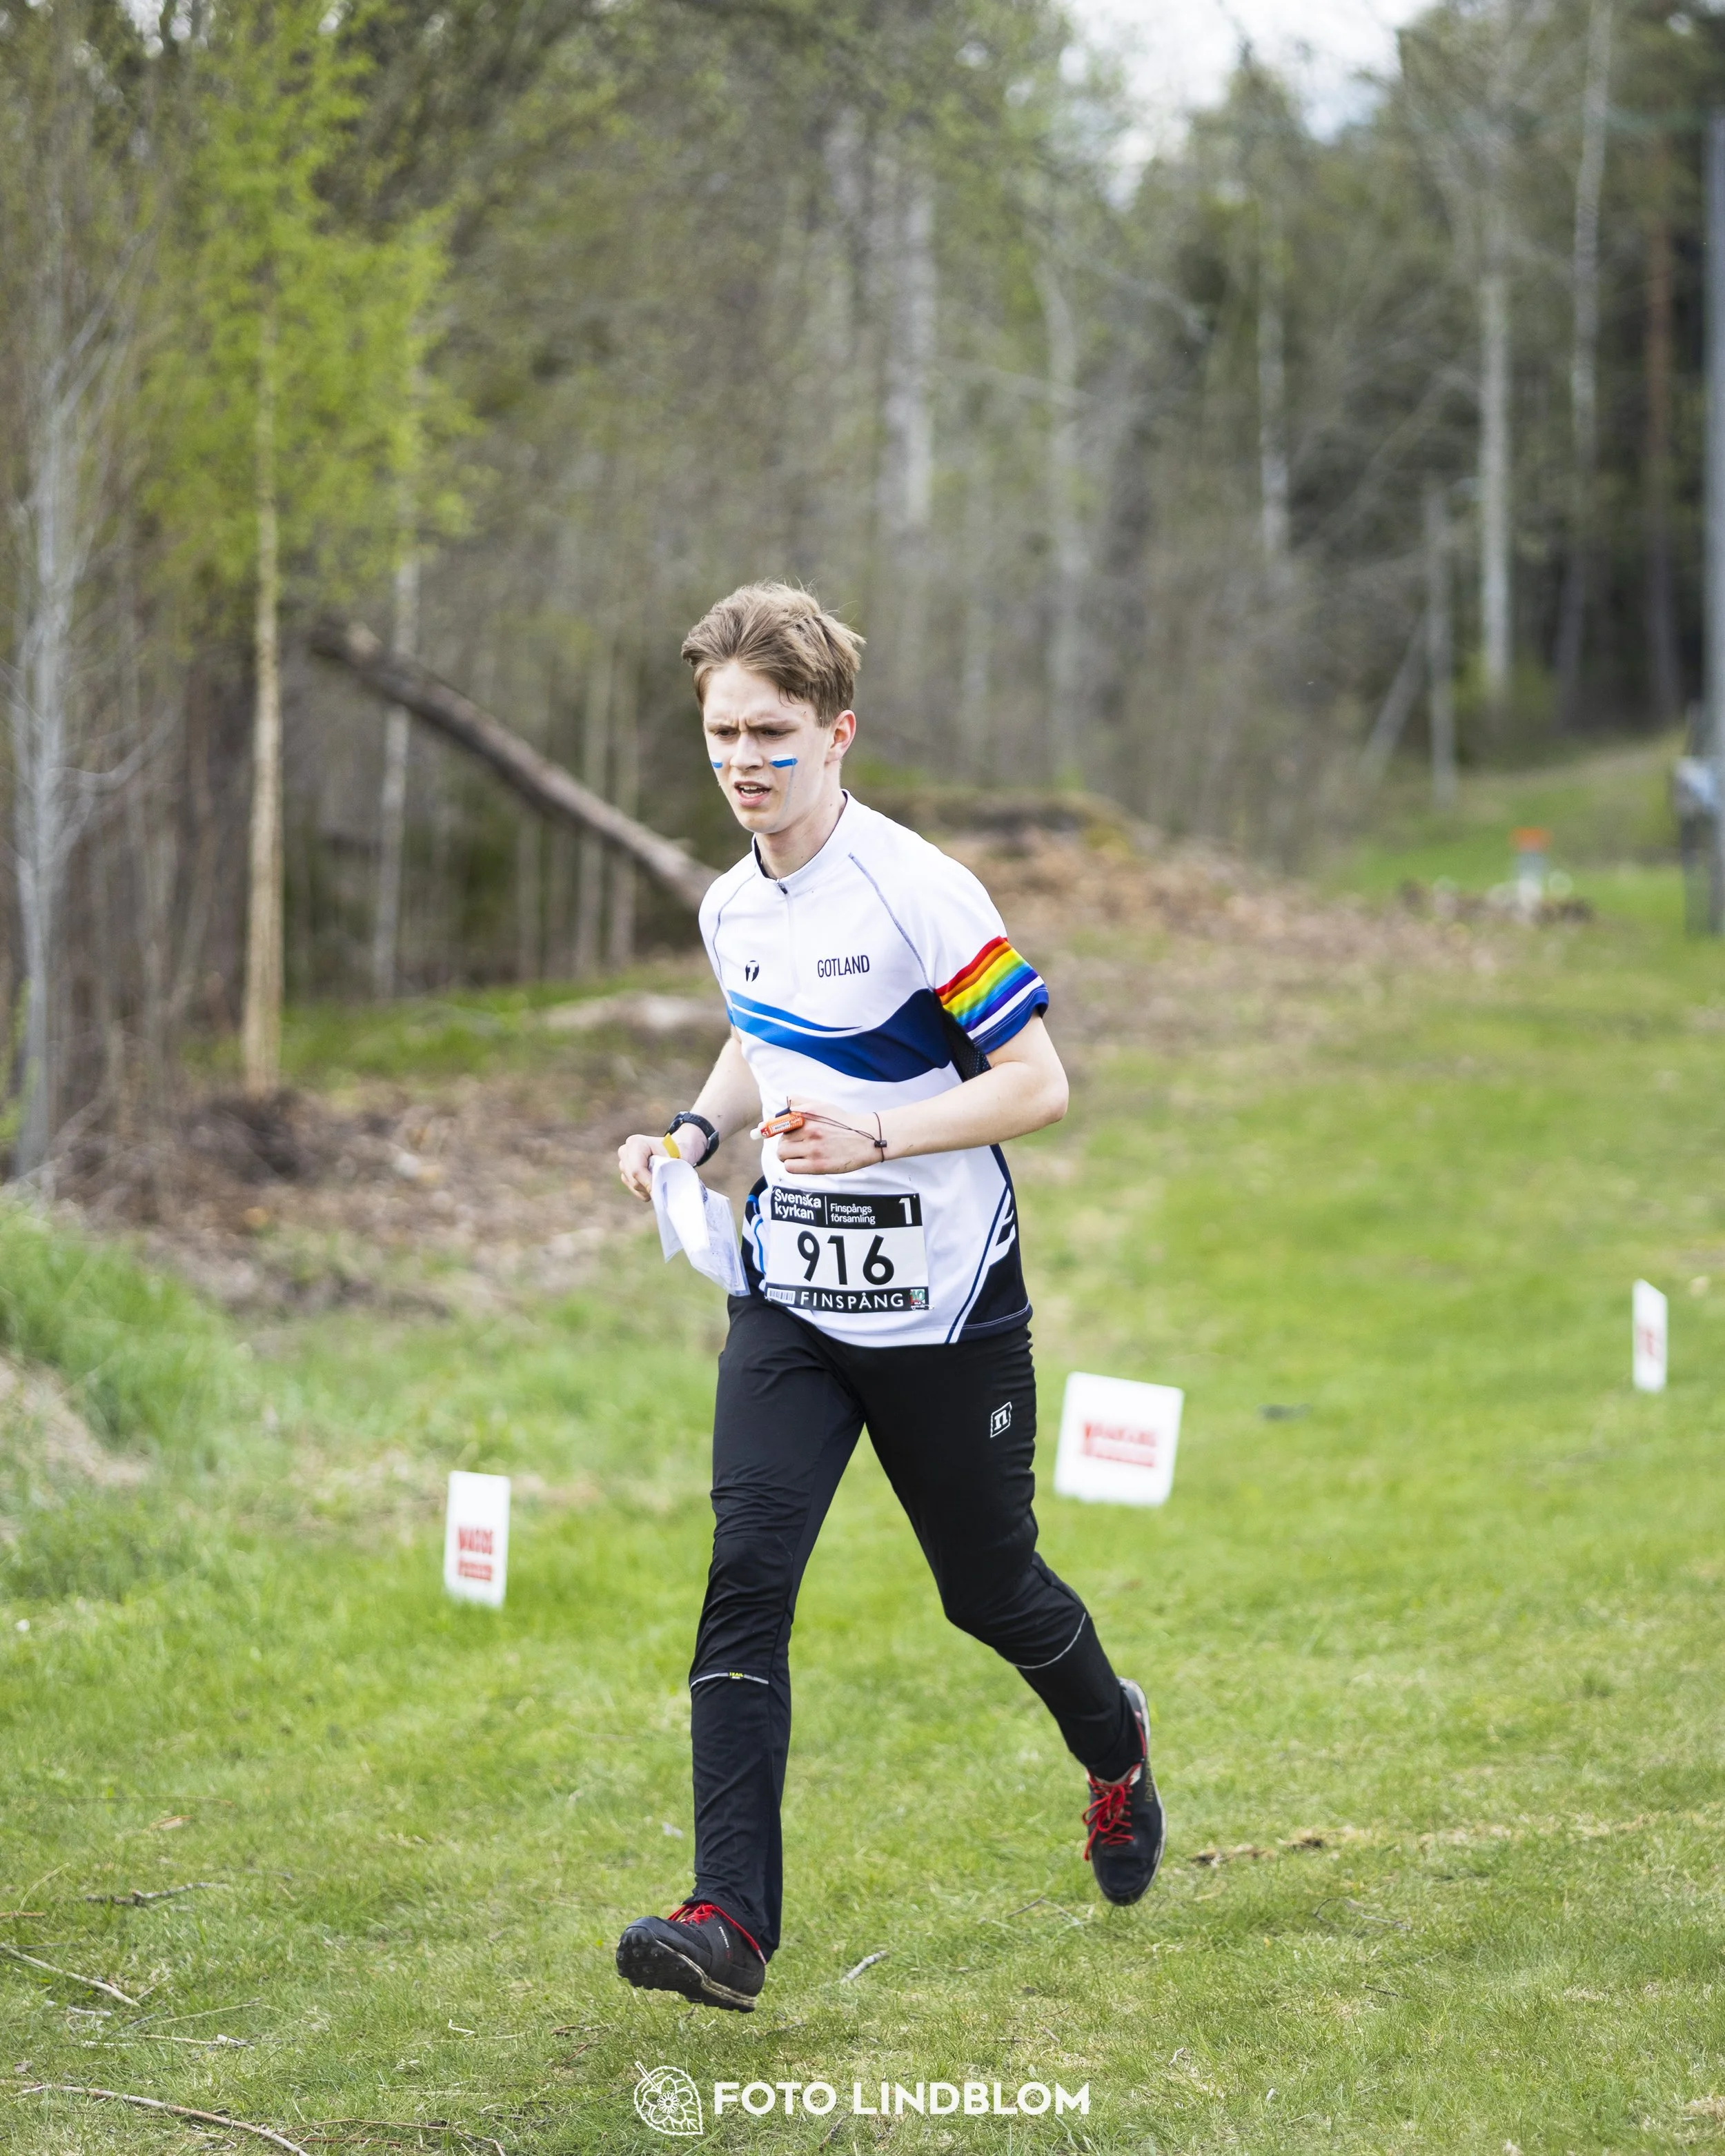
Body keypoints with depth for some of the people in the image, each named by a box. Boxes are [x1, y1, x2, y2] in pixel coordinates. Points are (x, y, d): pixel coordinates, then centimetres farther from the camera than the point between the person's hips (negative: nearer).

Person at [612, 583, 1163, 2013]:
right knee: (746, 1579, -13)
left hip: (945, 1306, -5)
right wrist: (698, 1130, 6)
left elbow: (1039, 1085, -15)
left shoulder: (921, 893, -16)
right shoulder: (734, 909, 5)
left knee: (989, 1592, 11)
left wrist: (876, 1136, -26)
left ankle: (1115, 1746, 45)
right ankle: (734, 1922, -16)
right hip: (789, 1302, 5)